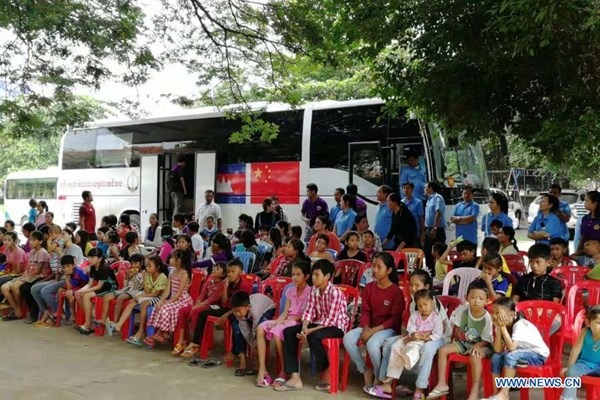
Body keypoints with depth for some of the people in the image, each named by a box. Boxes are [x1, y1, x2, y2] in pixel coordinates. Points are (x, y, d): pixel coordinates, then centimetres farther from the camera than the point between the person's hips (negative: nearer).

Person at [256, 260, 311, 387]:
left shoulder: (310, 292, -6)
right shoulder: (290, 290, 13)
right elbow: (285, 312, 9)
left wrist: (284, 321, -15)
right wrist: (277, 321, -13)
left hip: (299, 322, -7)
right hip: (286, 320, 7)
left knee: (276, 333, -34)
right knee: (260, 328, -19)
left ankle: (284, 371, -15)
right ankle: (262, 369, -23)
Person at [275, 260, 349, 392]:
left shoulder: (335, 292, -21)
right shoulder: (314, 290, 1)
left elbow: (331, 320, -24)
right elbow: (309, 311, -2)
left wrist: (310, 331, -27)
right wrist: (304, 327, -21)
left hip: (336, 326, -8)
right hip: (319, 323, 8)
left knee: (313, 336, -36)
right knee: (289, 332, -9)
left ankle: (327, 377, -12)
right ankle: (295, 378, -13)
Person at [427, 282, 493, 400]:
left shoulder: (487, 318, -22)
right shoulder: (462, 310, -12)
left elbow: (487, 340, -16)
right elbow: (457, 327, 9)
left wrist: (477, 345, -32)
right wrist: (456, 337, 3)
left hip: (481, 345, -5)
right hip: (463, 342, 5)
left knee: (475, 356, -38)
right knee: (443, 350, -13)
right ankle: (442, 384, -6)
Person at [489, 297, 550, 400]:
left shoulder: (520, 325, -25)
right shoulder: (504, 326, -5)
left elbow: (511, 347, -35)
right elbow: (498, 350, -15)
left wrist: (503, 327, -31)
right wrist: (498, 329, -21)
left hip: (538, 355, -7)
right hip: (521, 354, 7)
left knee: (511, 355, -30)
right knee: (496, 357, -14)